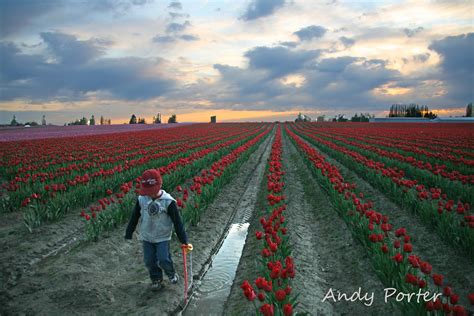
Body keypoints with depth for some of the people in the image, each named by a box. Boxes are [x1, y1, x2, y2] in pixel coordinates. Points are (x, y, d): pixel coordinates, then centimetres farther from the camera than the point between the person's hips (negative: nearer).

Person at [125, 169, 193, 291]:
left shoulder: (168, 201, -19)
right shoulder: (141, 199, -9)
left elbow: (177, 222, -15)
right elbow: (134, 218, 4)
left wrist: (184, 241, -14)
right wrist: (128, 234, 9)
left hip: (163, 237, -3)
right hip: (147, 237, 3)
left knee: (163, 260, -8)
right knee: (149, 261, 7)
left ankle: (171, 273, 24)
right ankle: (156, 280, 30)